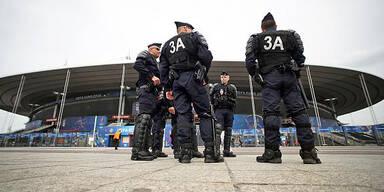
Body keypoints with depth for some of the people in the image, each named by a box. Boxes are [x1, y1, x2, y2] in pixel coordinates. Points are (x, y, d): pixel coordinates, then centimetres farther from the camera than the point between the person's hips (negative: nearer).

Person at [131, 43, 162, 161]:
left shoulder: (154, 62, 35)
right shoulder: (145, 55, 10)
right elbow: (137, 65, -11)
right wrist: (152, 76, -16)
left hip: (152, 92, 10)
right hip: (146, 89, -10)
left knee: (148, 120, 6)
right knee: (144, 117, -19)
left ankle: (144, 149, 10)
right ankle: (137, 151, -22)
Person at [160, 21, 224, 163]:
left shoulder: (167, 44, 25)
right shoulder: (194, 37, 12)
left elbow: (163, 68, 17)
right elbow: (206, 56, -3)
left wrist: (167, 88, 17)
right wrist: (204, 75, 9)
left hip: (176, 81, 5)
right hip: (192, 77, -4)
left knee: (183, 114, 2)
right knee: (205, 113, -2)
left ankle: (185, 153, -1)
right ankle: (211, 152, -6)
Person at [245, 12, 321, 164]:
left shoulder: (256, 38, 15)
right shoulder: (289, 35, 21)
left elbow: (249, 59, 2)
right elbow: (300, 57, 15)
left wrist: (255, 75, 14)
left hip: (269, 77, -2)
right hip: (289, 76, 2)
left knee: (270, 112, -8)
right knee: (298, 111, 0)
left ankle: (272, 152, -12)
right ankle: (309, 151, -2)